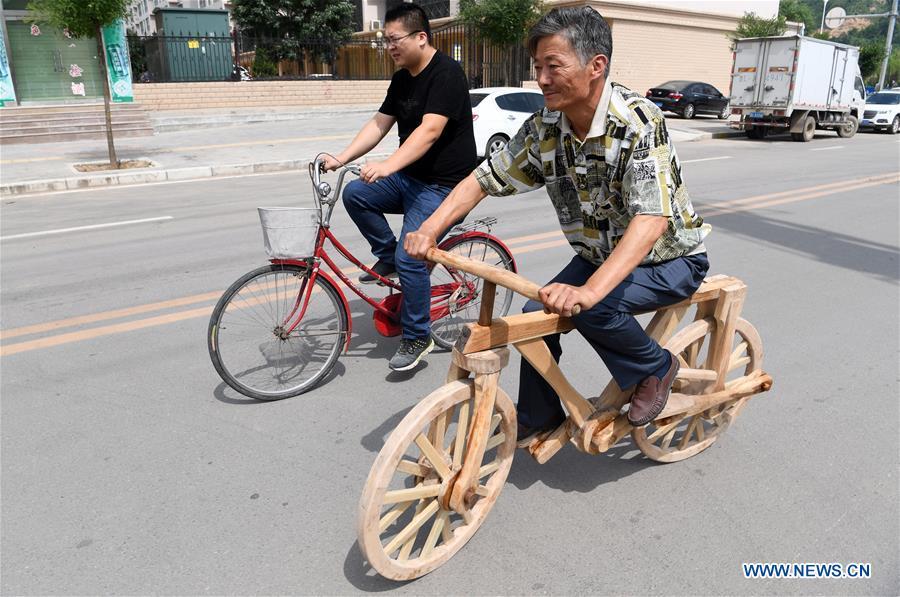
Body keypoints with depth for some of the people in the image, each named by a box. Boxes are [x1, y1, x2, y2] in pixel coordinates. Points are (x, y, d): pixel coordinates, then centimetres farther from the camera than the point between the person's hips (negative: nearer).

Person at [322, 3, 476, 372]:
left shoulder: (445, 74, -16)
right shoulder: (401, 80, 11)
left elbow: (429, 131, -29)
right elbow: (379, 125, 8)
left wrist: (387, 167, -40)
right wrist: (341, 158, -5)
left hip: (442, 185, -8)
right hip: (410, 177, 8)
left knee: (410, 258, -16)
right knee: (355, 194, -10)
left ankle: (417, 338, 3)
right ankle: (387, 258, 9)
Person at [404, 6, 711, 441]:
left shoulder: (638, 122, -29)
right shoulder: (544, 128, -10)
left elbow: (651, 218, -40)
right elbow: (485, 178, -5)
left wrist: (589, 290, -53)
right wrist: (429, 229, -20)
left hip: (670, 259, -6)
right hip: (599, 256, 6)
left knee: (590, 308, -30)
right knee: (538, 313, -7)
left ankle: (656, 368, 0)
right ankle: (538, 419, 16)